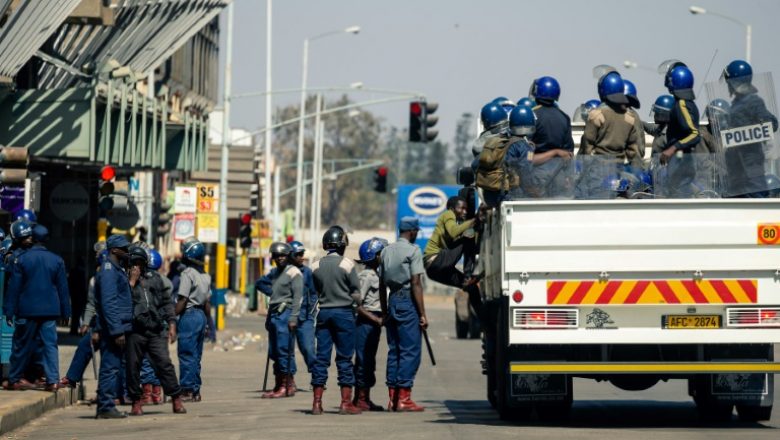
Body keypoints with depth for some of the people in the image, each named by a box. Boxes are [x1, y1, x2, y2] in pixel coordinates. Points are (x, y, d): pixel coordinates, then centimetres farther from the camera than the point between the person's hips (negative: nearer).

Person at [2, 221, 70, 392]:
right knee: (50, 344, 2)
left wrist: (9, 311, -1)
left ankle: (14, 379, 16)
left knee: (22, 345, 8)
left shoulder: (20, 260, -5)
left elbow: (14, 288, -5)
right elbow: (63, 288, 8)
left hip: (27, 310, -2)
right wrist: (65, 312, 12)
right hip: (50, 311, 2)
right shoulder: (56, 260, 5)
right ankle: (53, 380, -8)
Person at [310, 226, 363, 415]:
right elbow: (356, 293, -4)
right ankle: (346, 402, 0)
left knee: (321, 357, 6)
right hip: (344, 313, -4)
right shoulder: (347, 264, -8)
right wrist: (359, 305, 12)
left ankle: (317, 402, 4)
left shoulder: (316, 266, 4)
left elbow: (314, 292, 7)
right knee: (345, 358, 1)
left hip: (324, 313, 4)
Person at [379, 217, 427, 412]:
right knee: (410, 351, -5)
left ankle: (393, 398, 9)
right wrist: (422, 314, -11)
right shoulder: (413, 251, -7)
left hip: (392, 301, 7)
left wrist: (384, 312, 20)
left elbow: (382, 285, 15)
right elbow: (416, 284, -13)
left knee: (394, 350, 10)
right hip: (408, 301, -7)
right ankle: (404, 398, -8)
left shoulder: (387, 251, 13)